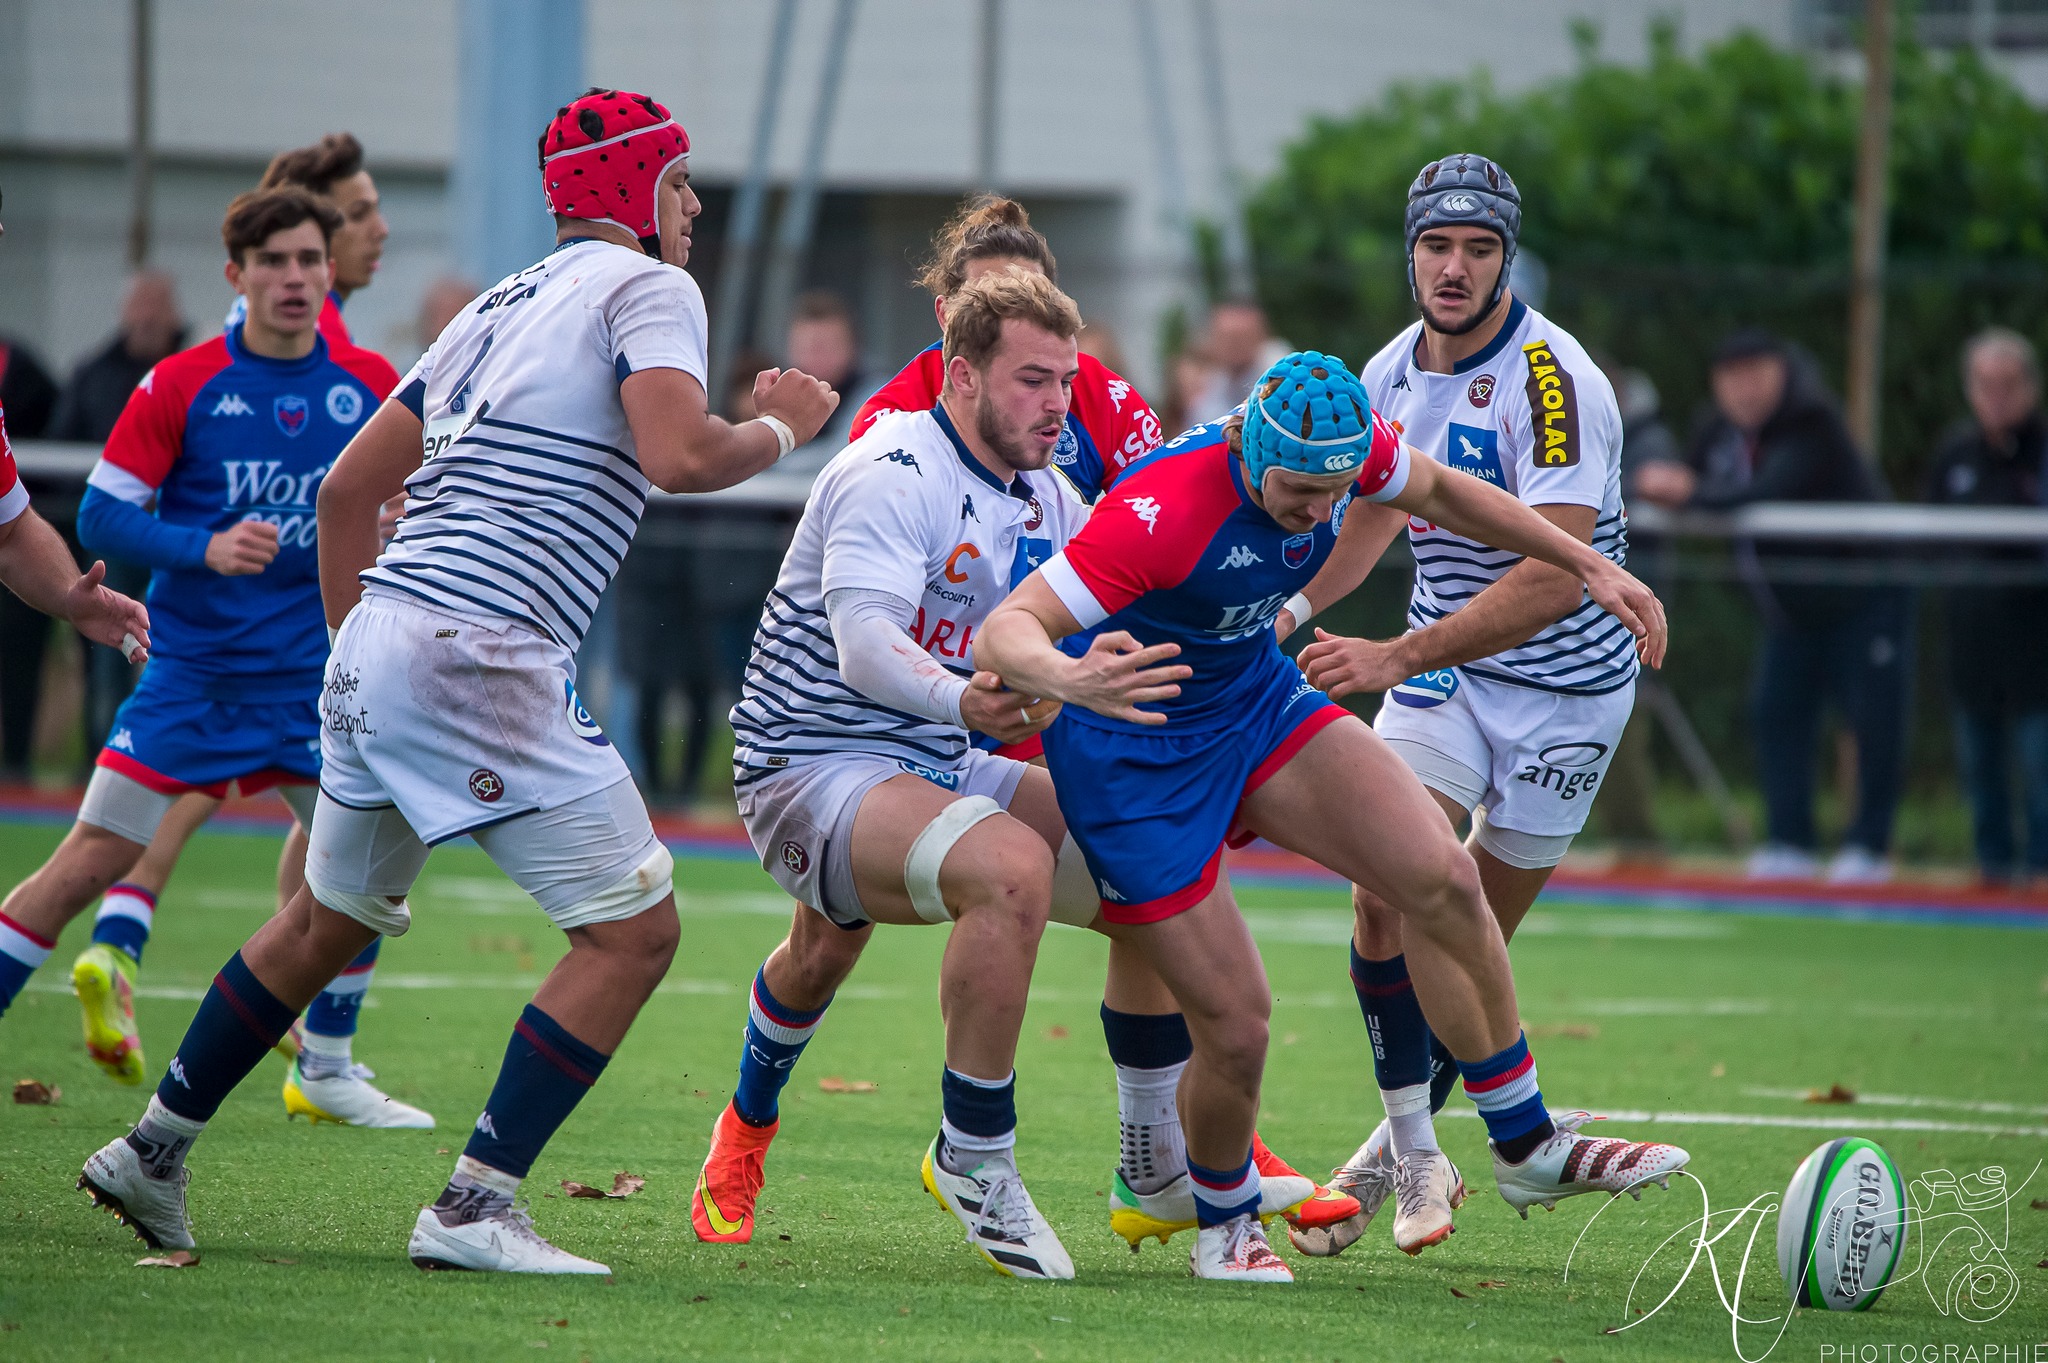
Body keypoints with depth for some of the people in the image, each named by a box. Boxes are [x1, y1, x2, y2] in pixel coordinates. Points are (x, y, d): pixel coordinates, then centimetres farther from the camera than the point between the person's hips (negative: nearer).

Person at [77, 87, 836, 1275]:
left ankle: (152, 1154, 32)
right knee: (633, 931, -5)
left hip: (376, 643, 9)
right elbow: (677, 453, -19)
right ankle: (475, 1209, -9)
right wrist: (782, 430, 0)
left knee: (329, 922, 25)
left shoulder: (498, 309, 23)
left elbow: (350, 485, 26)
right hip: (476, 656, -9)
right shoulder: (647, 289, -1)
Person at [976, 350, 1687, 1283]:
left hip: (1258, 701, 6)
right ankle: (1223, 1221, 23)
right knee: (1236, 1029, -9)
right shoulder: (1165, 511, -35)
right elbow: (1004, 633, -38)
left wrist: (1587, 564, 9)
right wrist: (1071, 680, -61)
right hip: (1131, 747, -6)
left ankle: (1527, 1149, 6)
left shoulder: (1345, 447, -15)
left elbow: (1437, 491, 10)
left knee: (1442, 881, -11)